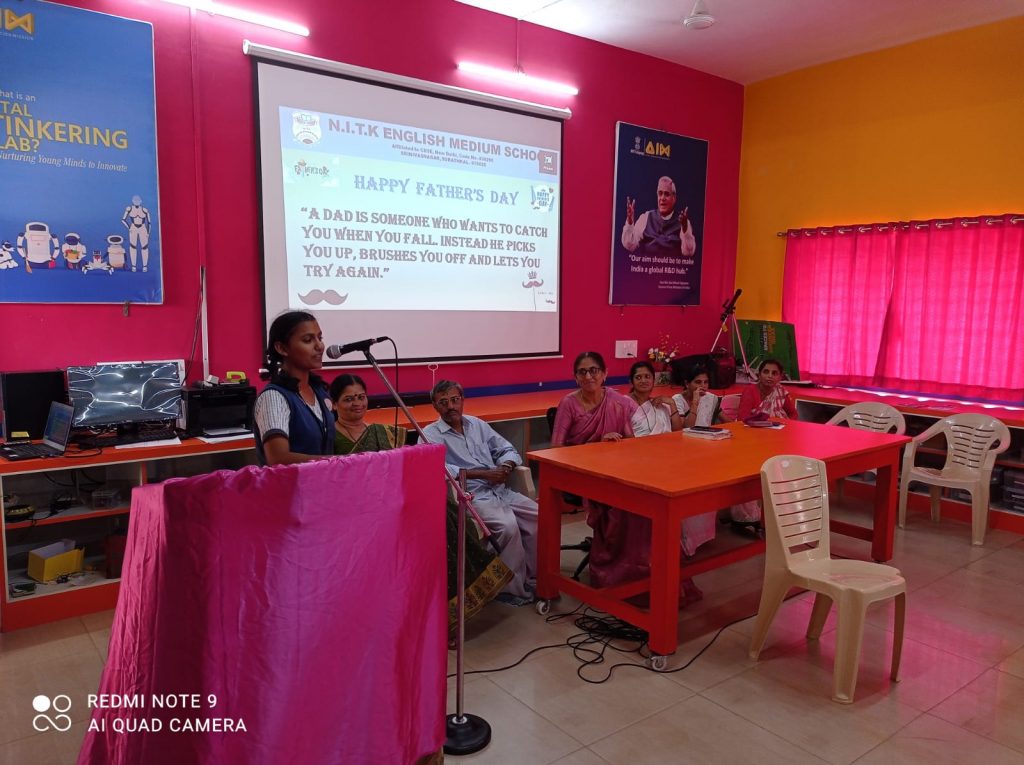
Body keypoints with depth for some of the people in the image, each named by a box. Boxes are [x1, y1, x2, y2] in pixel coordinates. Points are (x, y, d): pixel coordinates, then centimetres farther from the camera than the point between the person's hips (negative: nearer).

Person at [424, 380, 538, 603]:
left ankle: (534, 579, -1)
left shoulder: (477, 424, 18)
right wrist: (483, 474, -18)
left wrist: (506, 467, -4)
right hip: (472, 497, -6)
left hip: (501, 490, 6)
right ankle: (515, 589, -13)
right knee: (508, 525, -30)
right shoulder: (430, 434, 0)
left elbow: (508, 450, 21)